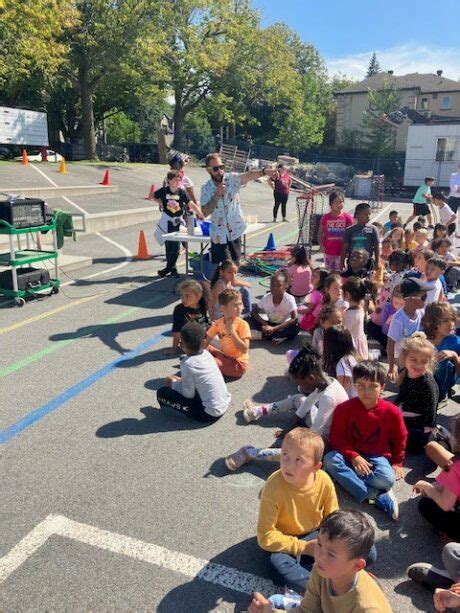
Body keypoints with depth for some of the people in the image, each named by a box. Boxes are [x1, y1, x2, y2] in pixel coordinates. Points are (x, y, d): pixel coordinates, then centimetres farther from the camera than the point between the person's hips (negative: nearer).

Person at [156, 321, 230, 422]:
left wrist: (173, 383, 3)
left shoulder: (187, 363, -20)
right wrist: (180, 380, 12)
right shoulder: (207, 354, 1)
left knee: (162, 392, -6)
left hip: (210, 413, -8)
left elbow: (189, 395, -12)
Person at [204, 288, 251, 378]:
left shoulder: (243, 324, -17)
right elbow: (206, 343, 2)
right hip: (225, 357, 6)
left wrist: (232, 331, -26)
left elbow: (244, 350, -25)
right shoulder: (218, 323, -2)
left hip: (238, 364, -6)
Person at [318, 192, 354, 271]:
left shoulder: (347, 217, -4)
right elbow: (320, 233, 5)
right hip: (328, 251, 2)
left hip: (341, 251, -1)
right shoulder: (325, 218, -2)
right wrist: (321, 245, -8)